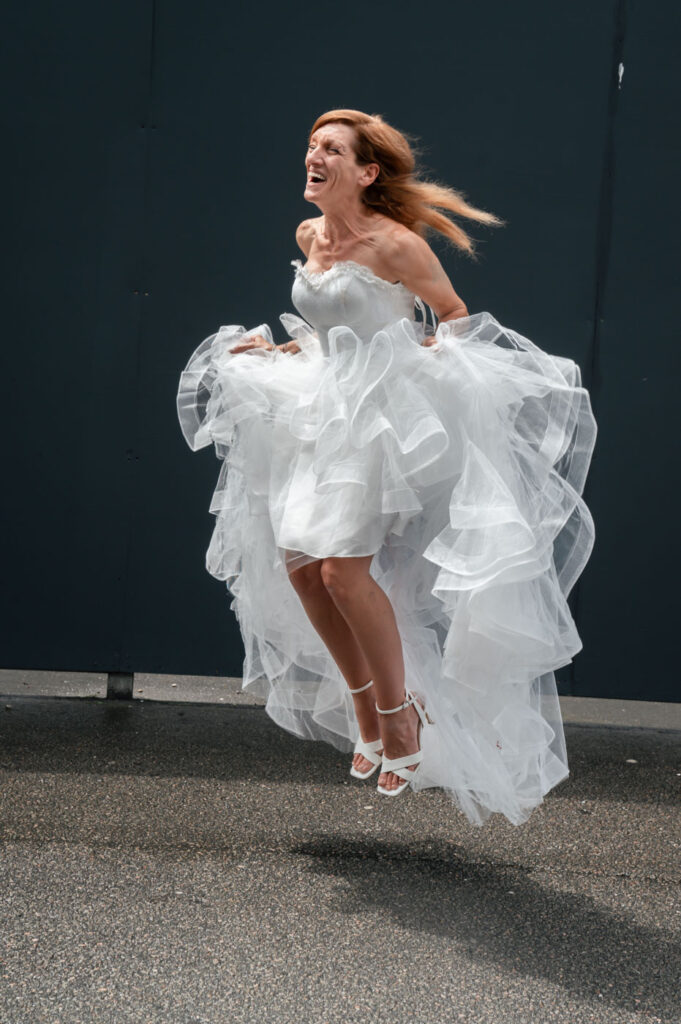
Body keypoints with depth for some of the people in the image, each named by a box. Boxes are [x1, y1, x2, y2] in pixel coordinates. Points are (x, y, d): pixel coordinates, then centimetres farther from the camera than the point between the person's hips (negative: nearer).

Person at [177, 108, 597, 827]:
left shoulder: (393, 243, -12)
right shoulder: (309, 237, 10)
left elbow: (456, 317, -2)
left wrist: (421, 358, -16)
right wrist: (279, 350, 18)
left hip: (384, 415, -8)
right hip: (322, 414, 8)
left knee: (344, 566, -17)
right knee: (298, 566, 0)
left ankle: (402, 711, 1)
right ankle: (364, 702, 18)